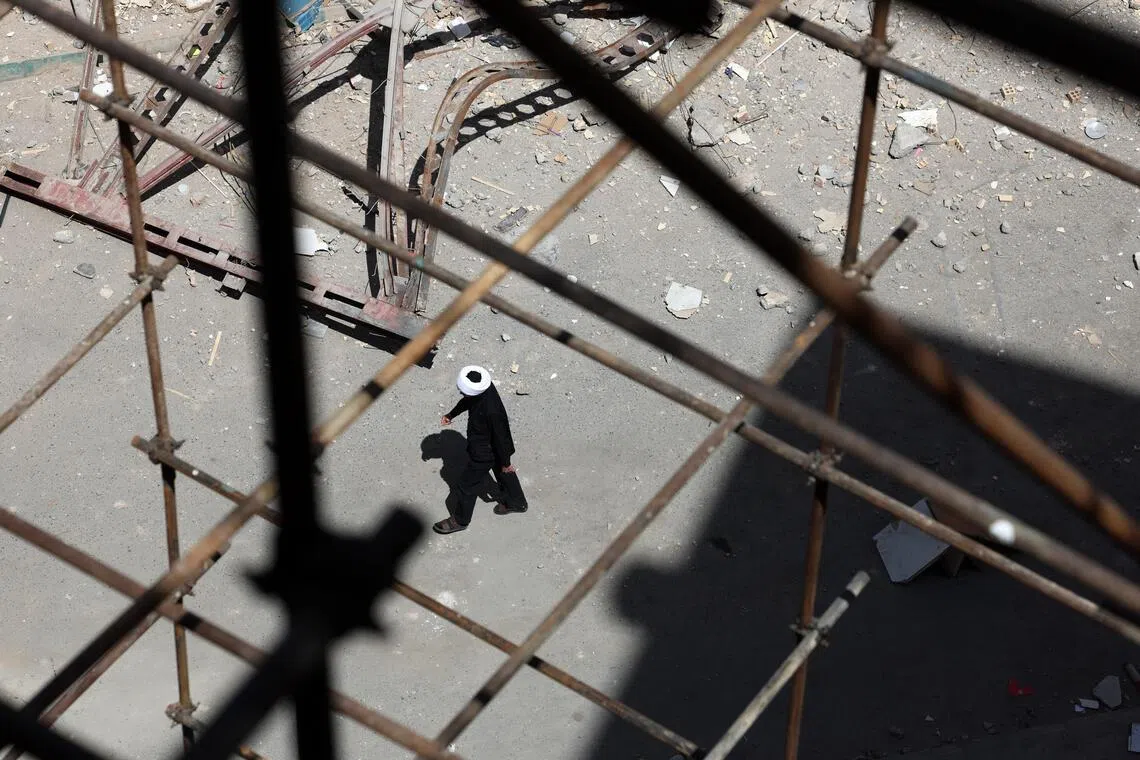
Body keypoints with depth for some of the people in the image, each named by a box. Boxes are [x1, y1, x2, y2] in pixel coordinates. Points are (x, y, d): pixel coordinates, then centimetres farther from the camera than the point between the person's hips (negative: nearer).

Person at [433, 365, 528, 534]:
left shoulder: (492, 411, -43)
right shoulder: (482, 385, -21)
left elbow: (501, 437, -27)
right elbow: (467, 401, 5)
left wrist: (505, 462, -13)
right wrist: (451, 415, 11)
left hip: (483, 453, -8)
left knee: (468, 485, 14)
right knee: (503, 474, 31)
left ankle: (460, 521, 38)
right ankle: (517, 502, 56)